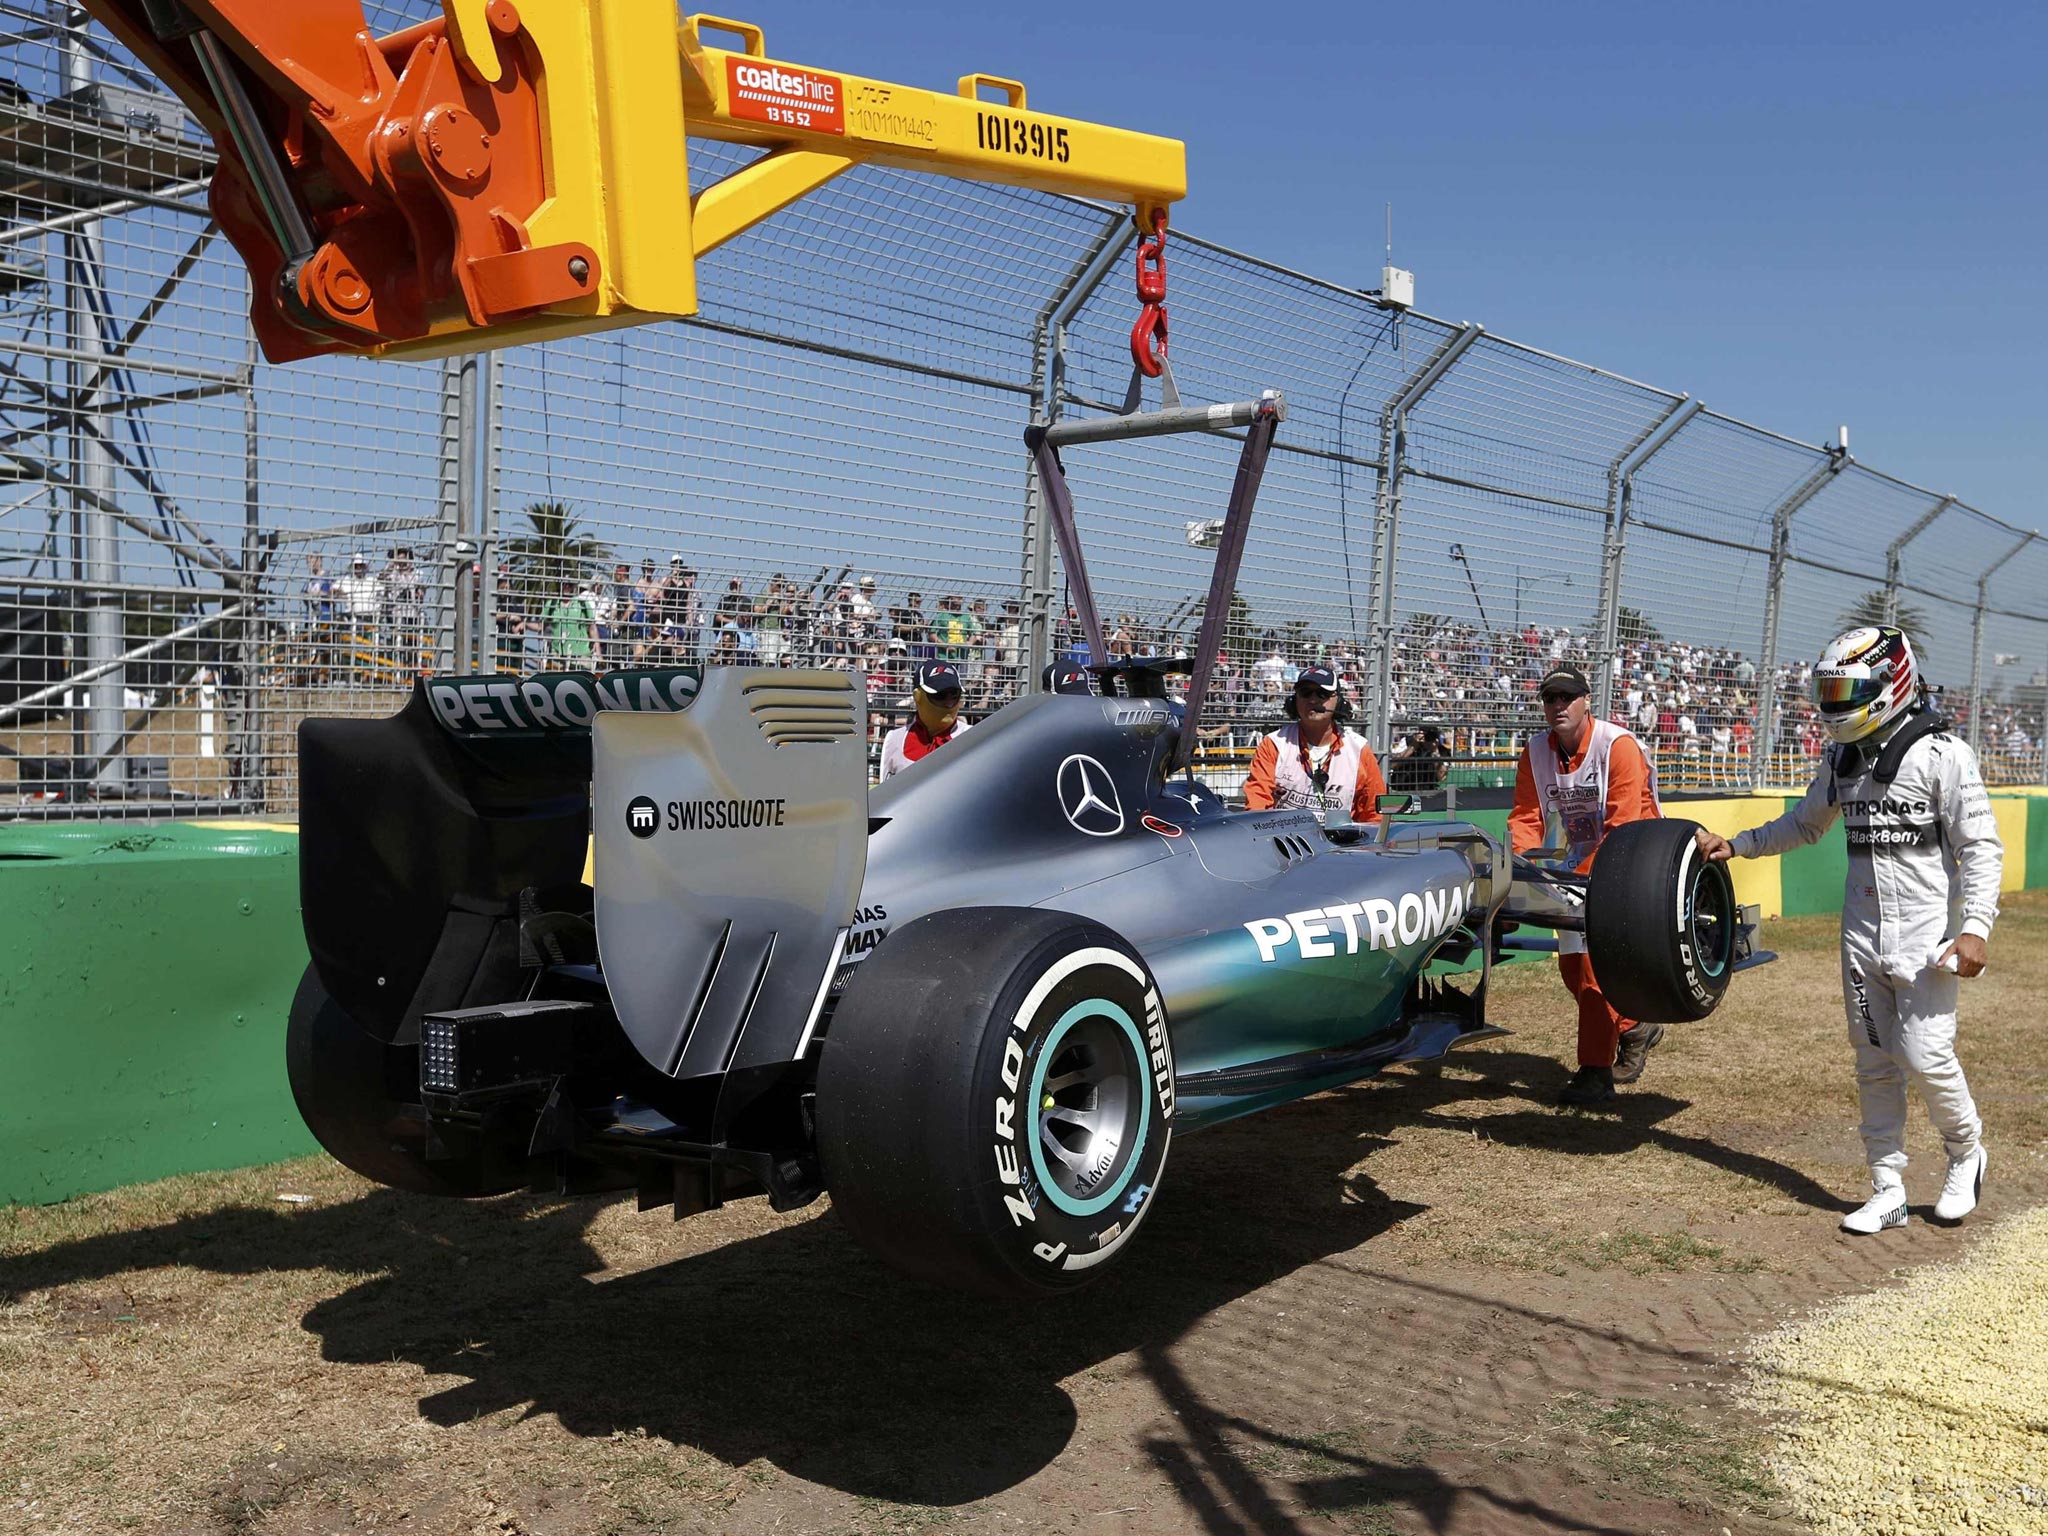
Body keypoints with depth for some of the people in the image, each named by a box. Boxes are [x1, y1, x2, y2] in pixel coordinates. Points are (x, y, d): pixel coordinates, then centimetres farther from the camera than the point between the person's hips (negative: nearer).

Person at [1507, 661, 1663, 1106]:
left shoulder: (1619, 745, -21)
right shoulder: (1535, 752, -3)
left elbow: (1622, 829, -26)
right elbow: (1526, 818, -6)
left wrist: (1580, 877, -33)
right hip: (1581, 864, 7)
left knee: (1596, 959, -19)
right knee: (1571, 963, 9)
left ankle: (1596, 1072, -16)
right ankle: (1633, 1028, 34)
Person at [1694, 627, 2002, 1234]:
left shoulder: (1942, 753, -11)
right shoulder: (1843, 758, 8)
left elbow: (1981, 847, -12)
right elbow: (1806, 823, 24)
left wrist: (1975, 927, -21)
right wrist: (1734, 845, 16)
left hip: (1926, 932, -6)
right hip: (1862, 932, 6)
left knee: (1926, 1054, -9)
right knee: (1875, 1064, 8)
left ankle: (1965, 1151, 22)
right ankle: (1888, 1191, 17)